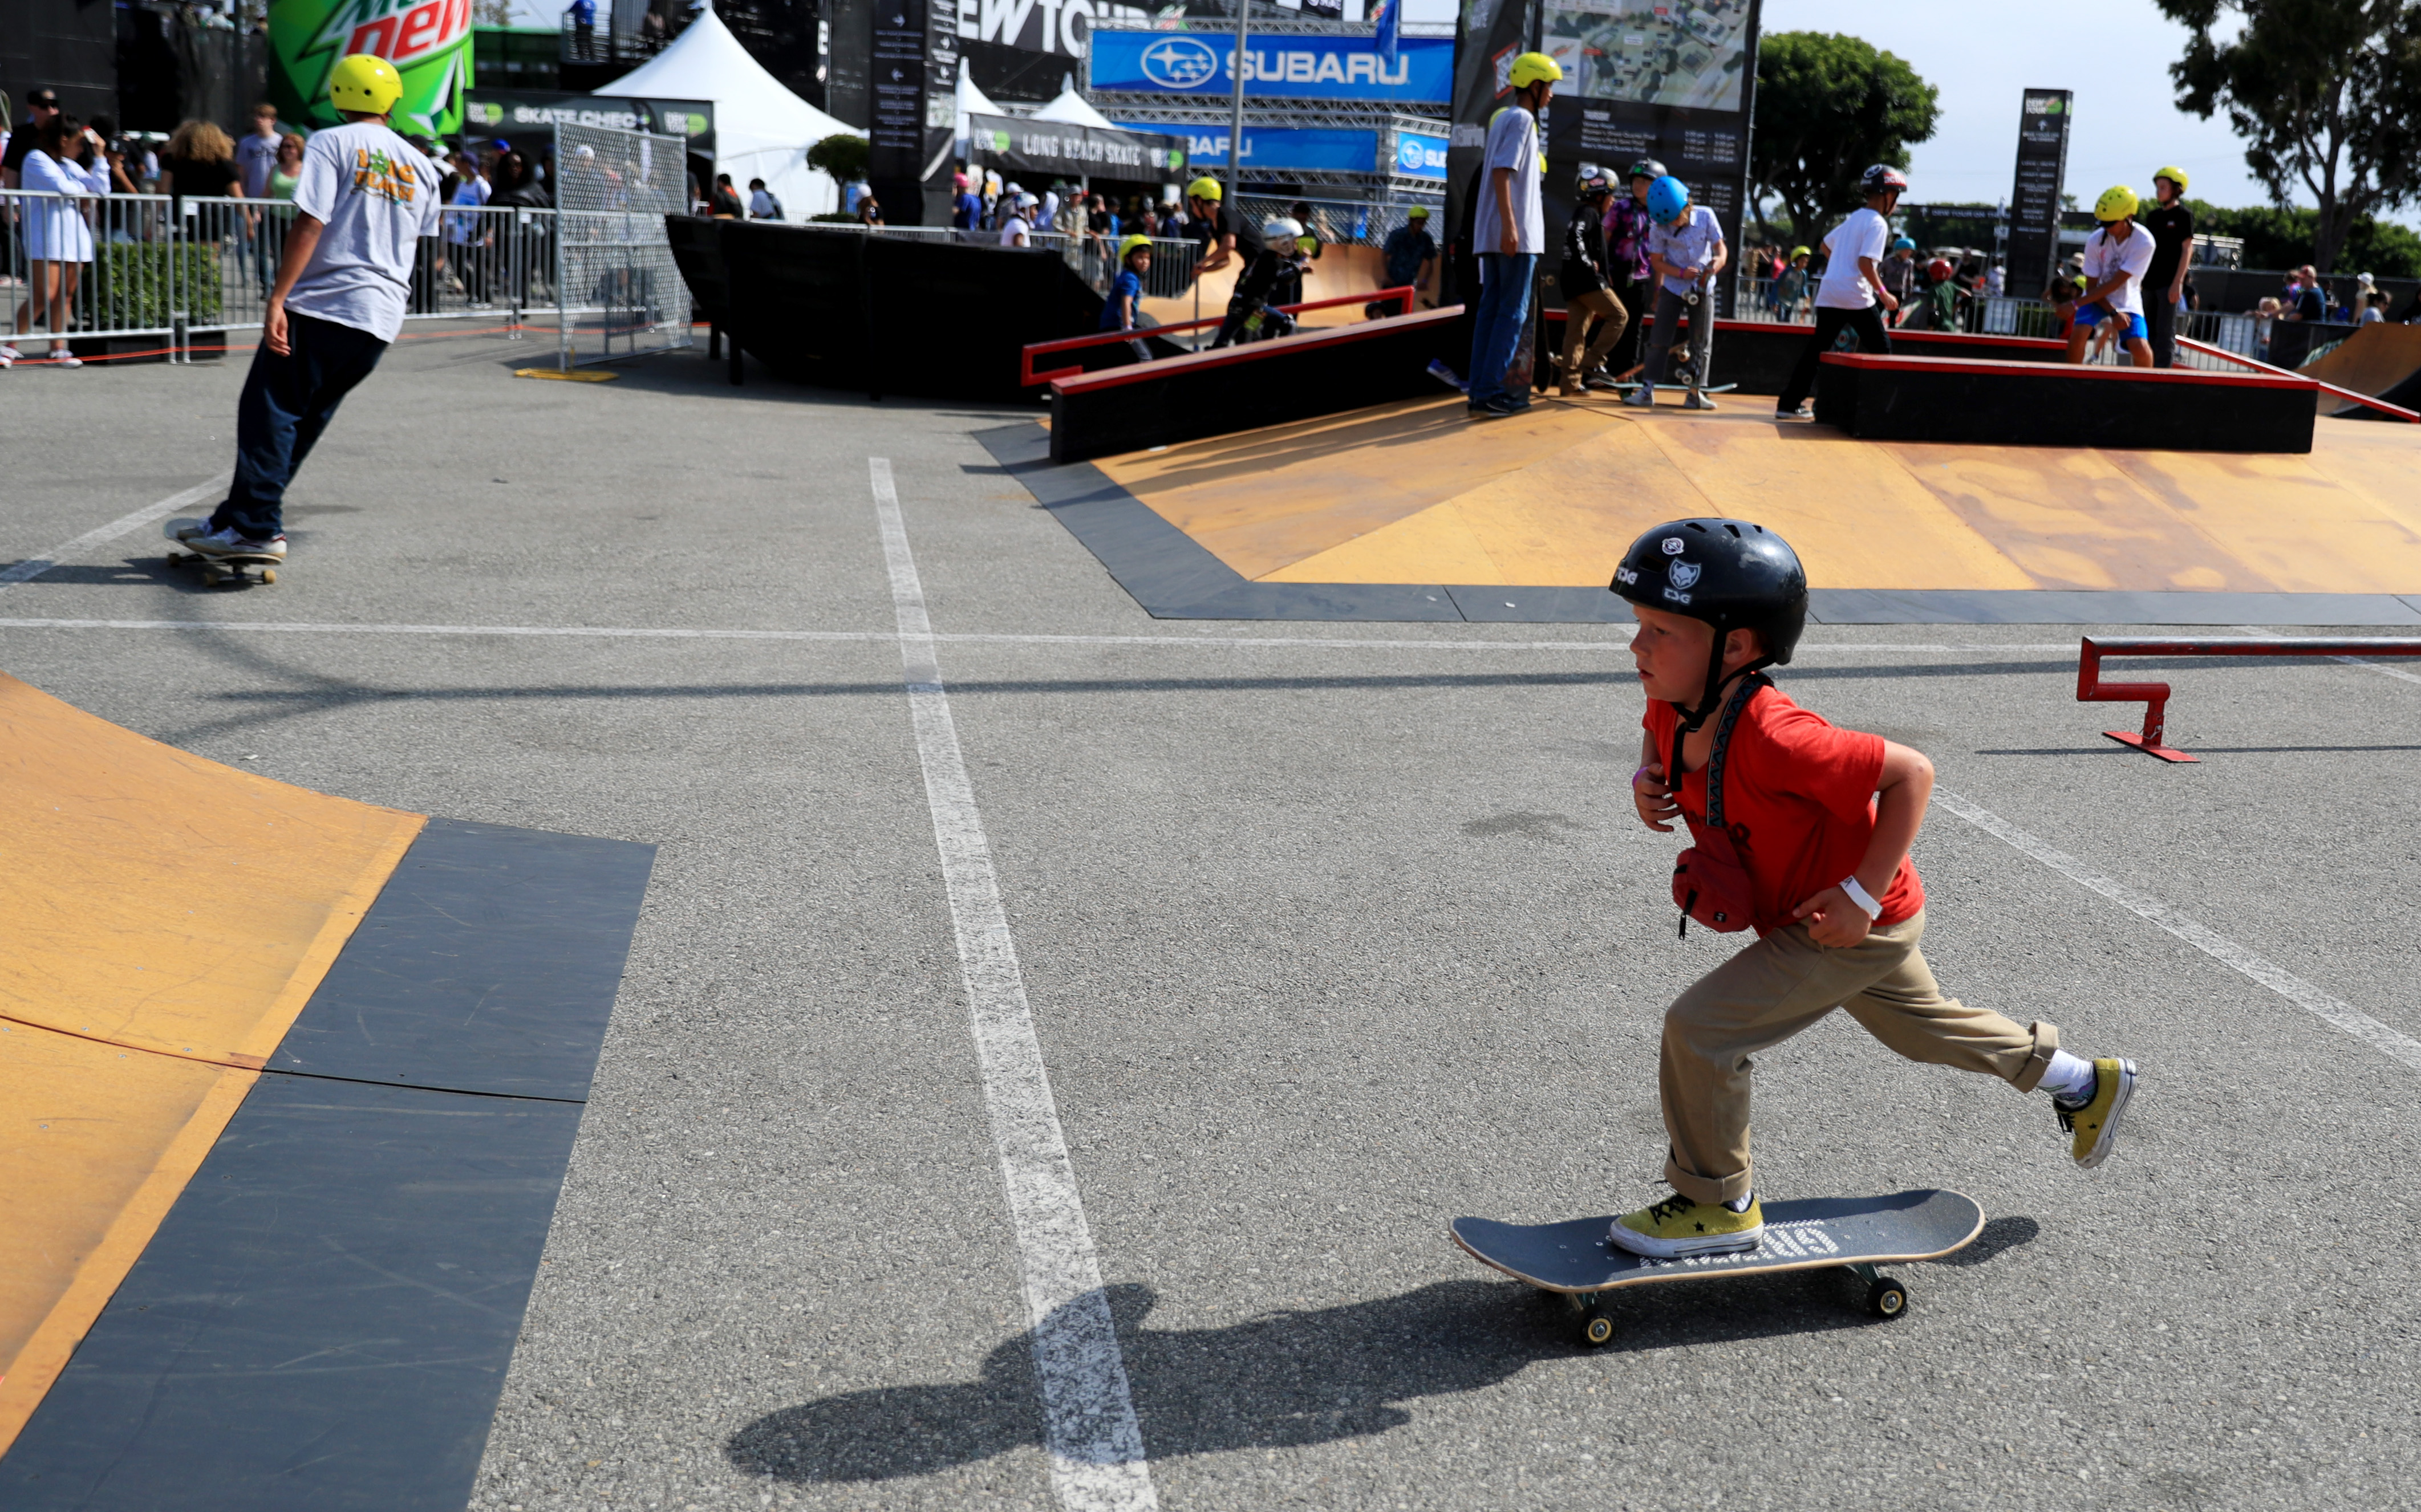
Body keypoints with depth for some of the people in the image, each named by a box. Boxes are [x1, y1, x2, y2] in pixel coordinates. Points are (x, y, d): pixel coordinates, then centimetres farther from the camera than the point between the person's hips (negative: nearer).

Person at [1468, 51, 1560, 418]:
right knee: (1513, 313, -7)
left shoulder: (1503, 118, 19)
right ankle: (1489, 392, -10)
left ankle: (1480, 391, 7)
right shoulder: (1521, 119, -9)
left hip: (1492, 236, 9)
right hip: (1516, 235, -9)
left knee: (1490, 309, 8)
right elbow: (1502, 171, -19)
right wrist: (1509, 225, -25)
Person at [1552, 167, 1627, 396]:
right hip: (1587, 279, -9)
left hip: (1573, 282, 10)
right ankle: (1589, 365, -13)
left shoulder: (1580, 214, 22)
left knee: (1576, 332, 6)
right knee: (1619, 316, -5)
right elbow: (1575, 235, -25)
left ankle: (1570, 383, 3)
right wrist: (1588, 263, -19)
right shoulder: (1589, 213, -7)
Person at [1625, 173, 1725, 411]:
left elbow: (1720, 247, -8)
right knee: (1659, 340, -5)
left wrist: (1718, 261, -31)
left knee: (1702, 343, 3)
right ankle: (1647, 390, -1)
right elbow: (1656, 261, -8)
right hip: (1673, 289, -1)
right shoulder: (1660, 228, -15)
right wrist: (1681, 273, -23)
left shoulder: (1705, 216, -13)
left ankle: (1695, 393, 8)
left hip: (1703, 288, 1)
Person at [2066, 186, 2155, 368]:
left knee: (2140, 348, -19)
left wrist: (2076, 303, -29)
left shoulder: (2144, 242, -25)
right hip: (2098, 298, 1)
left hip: (2128, 300, -1)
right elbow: (2092, 285, -10)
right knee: (2078, 333, -26)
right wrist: (2113, 312, -24)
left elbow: (2115, 283, -27)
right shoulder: (2095, 241, -19)